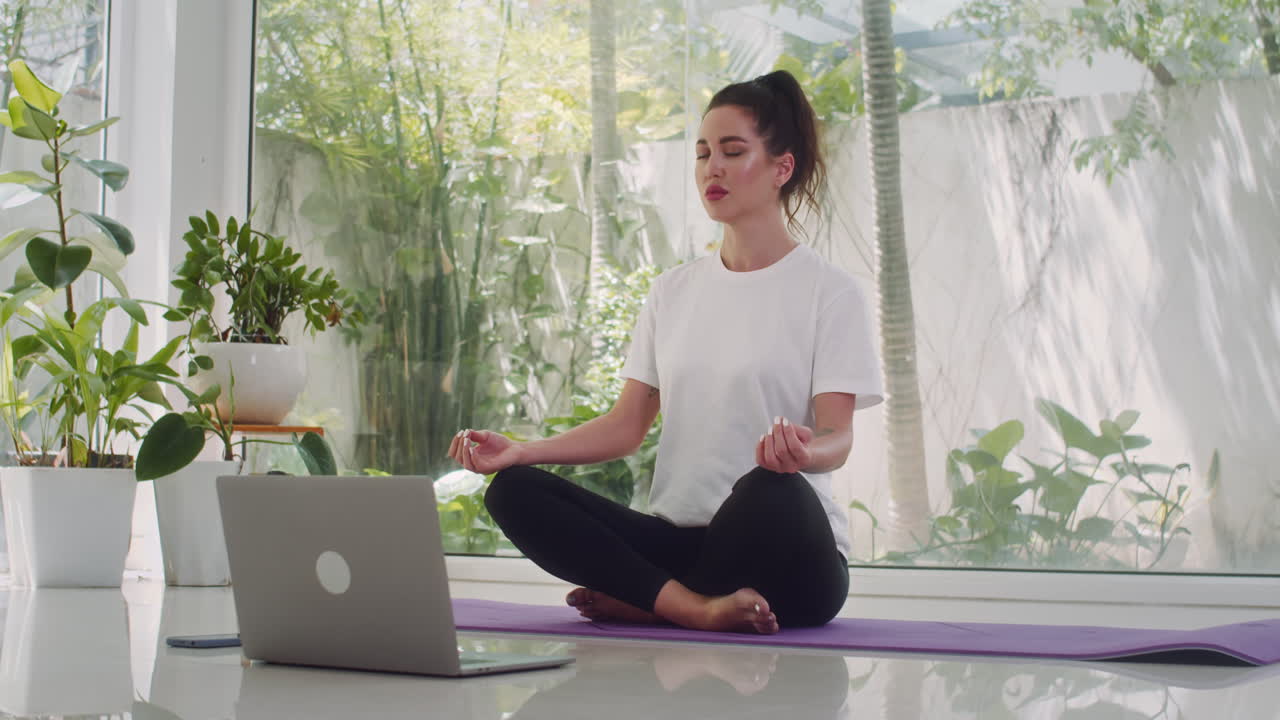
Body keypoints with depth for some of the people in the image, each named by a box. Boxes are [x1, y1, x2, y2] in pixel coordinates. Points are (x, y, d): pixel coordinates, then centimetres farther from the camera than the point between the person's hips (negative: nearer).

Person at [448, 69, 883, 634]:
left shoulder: (829, 292, -1)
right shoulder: (673, 291, 14)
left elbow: (837, 437, -11)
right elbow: (626, 426, 8)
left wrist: (805, 450, -36)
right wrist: (519, 450, -7)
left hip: (786, 554, -4)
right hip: (679, 538, 5)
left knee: (770, 489, -40)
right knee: (514, 491, -16)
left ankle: (641, 602, -18)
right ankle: (697, 606, -28)